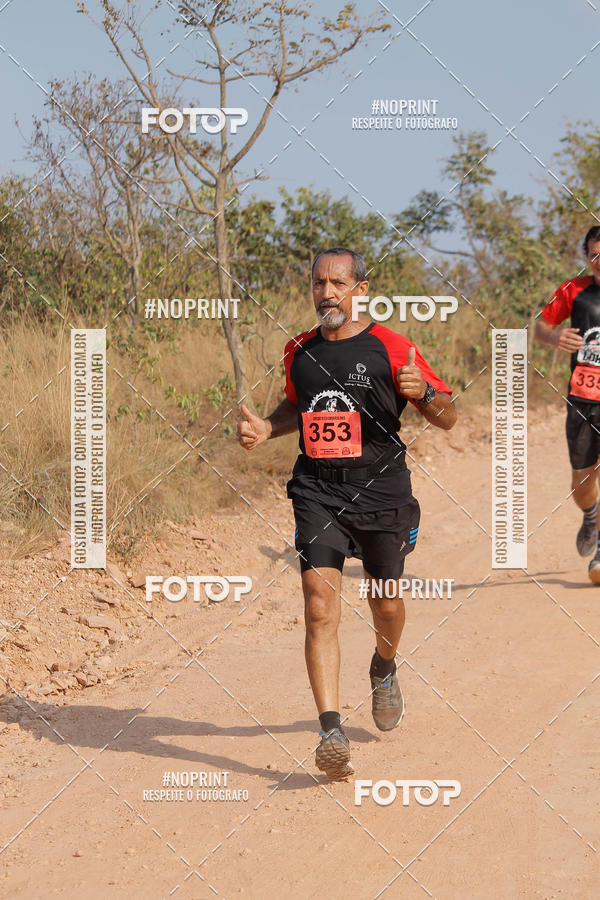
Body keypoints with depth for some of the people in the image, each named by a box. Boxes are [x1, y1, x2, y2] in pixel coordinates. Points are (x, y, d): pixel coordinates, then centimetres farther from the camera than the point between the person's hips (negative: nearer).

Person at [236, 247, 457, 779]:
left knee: (386, 603, 14)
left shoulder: (389, 347, -5)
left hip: (381, 490, -2)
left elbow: (448, 418, -4)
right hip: (318, 491, 2)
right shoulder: (300, 351, 8)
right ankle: (332, 730, -20)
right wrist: (266, 427, 8)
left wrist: (423, 391, -25)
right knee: (320, 606, -14)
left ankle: (384, 670, 49)